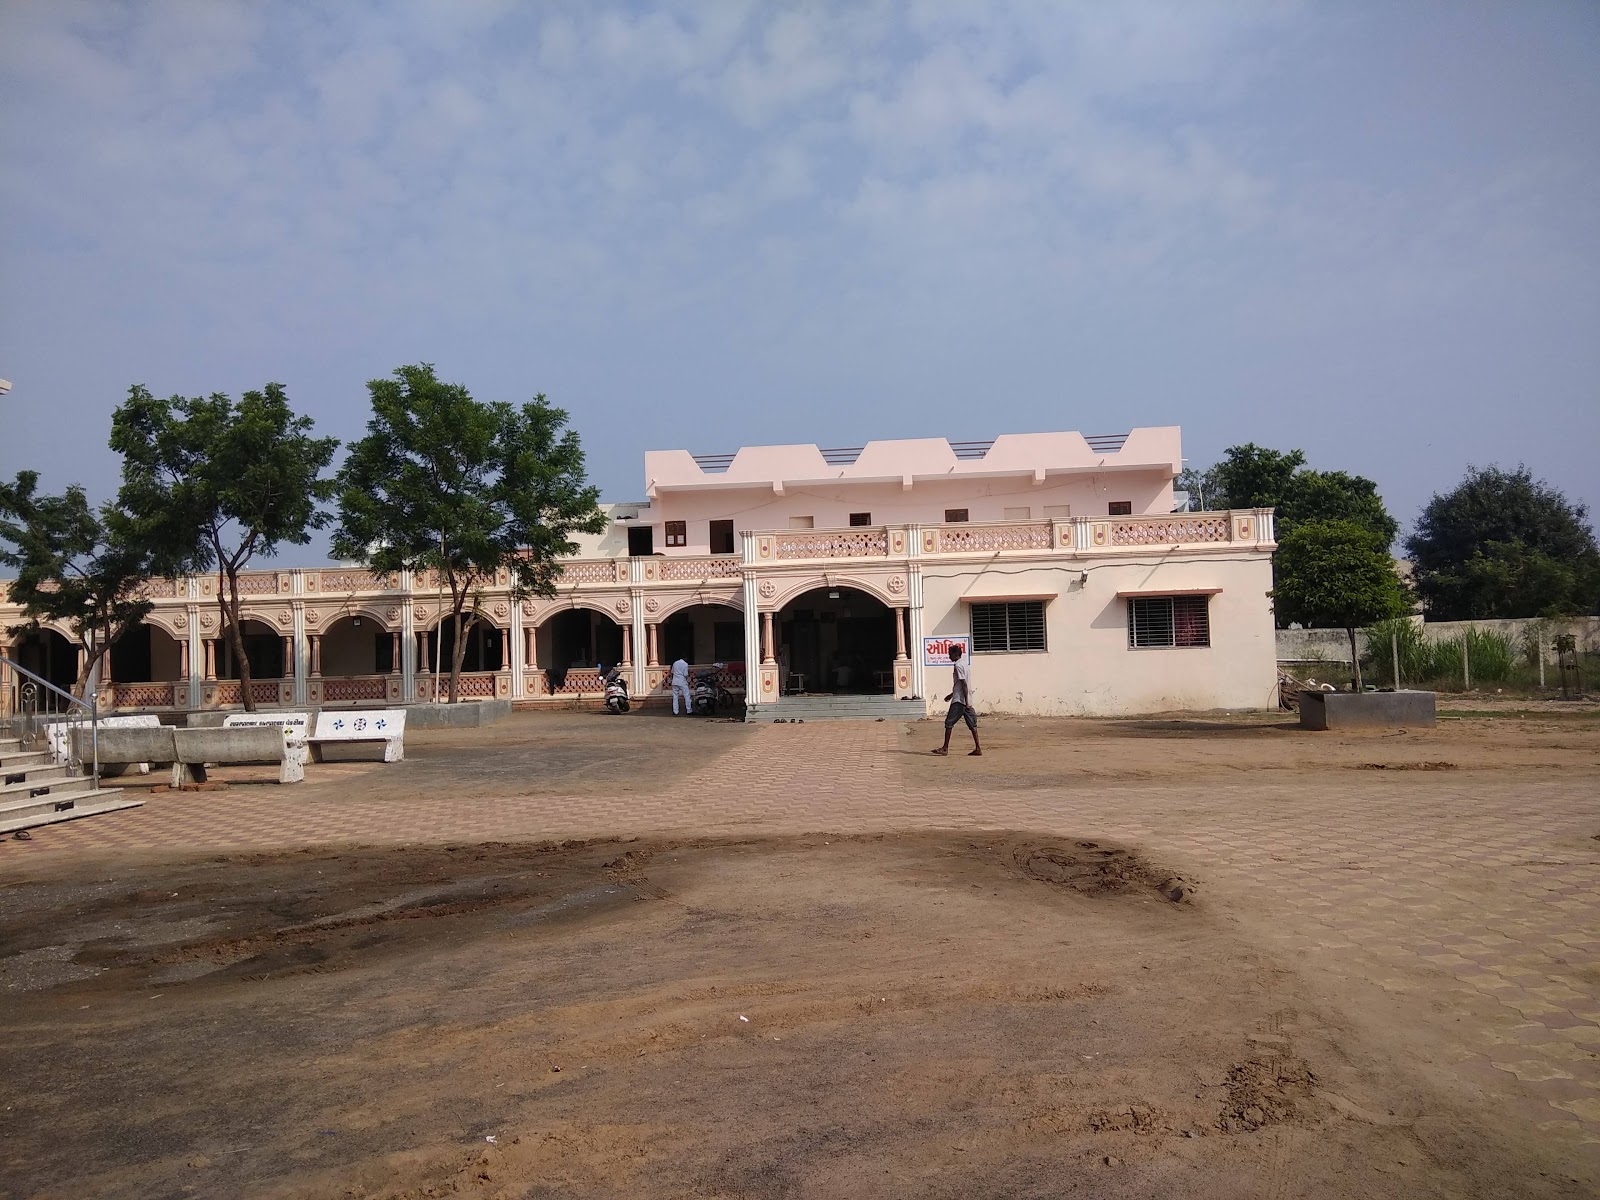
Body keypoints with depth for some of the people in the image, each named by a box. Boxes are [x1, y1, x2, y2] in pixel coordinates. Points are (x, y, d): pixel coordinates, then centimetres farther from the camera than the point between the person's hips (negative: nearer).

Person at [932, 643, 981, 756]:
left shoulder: (958, 665, -12)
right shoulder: (965, 664, 17)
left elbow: (964, 684, -18)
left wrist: (966, 702, -21)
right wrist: (952, 694, 34)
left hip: (959, 700, -9)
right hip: (967, 701, 9)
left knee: (949, 723, -1)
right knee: (972, 724, 5)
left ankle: (945, 748, 2)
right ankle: (978, 748, 1)